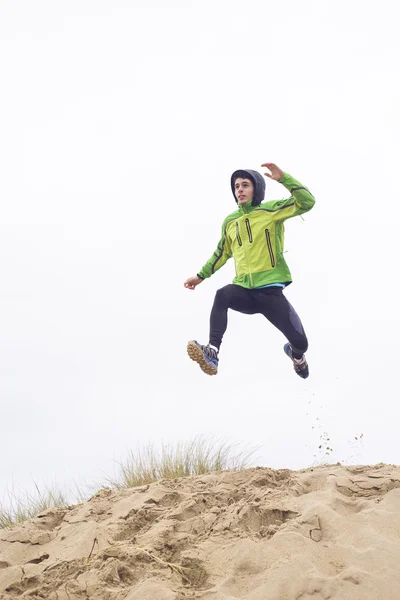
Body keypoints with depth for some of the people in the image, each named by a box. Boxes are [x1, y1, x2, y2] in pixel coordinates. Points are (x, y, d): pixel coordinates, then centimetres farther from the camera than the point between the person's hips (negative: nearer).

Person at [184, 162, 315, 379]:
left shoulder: (271, 210, -1)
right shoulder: (230, 221, 12)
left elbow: (307, 202, -14)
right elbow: (222, 253, 27)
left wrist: (283, 178, -22)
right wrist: (201, 275, 28)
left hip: (271, 290, -3)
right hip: (244, 289, 3)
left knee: (300, 342, -5)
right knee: (222, 296, -33)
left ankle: (295, 353, 37)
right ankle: (212, 354, -42)